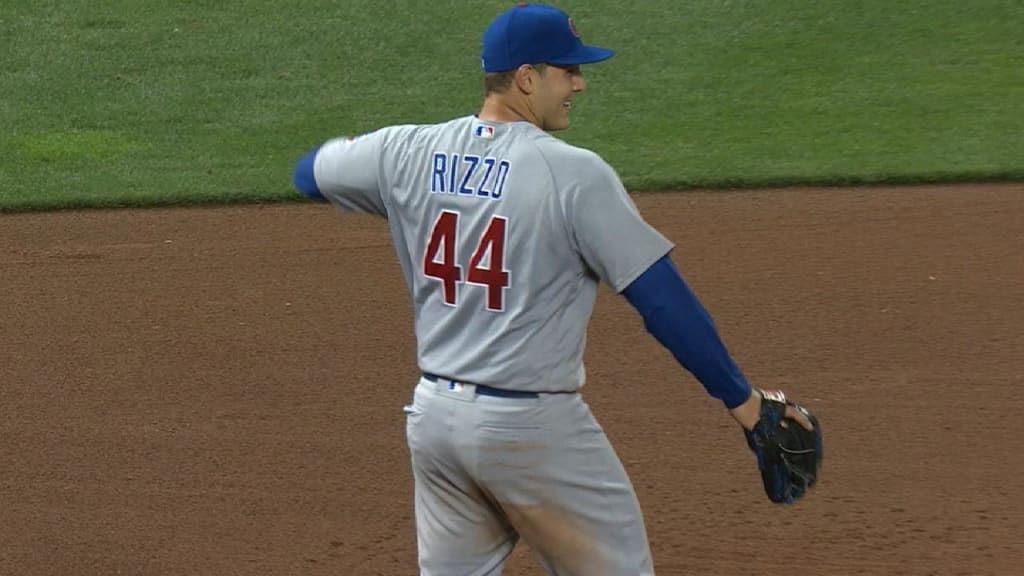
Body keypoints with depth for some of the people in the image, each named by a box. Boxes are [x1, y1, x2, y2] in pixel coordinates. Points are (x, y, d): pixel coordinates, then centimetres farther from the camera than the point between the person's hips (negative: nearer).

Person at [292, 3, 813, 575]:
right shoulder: (575, 173, -16)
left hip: (434, 416, 6)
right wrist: (742, 398, -9)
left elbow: (310, 173, 18)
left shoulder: (409, 153, 0)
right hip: (534, 429, -6)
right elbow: (662, 298, -15)